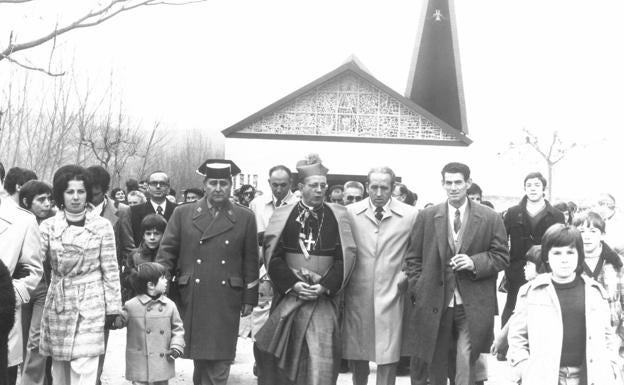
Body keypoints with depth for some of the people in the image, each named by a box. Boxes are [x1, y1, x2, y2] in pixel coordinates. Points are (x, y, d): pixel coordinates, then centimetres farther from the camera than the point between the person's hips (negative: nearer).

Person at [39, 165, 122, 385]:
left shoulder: (102, 226, 0)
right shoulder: (48, 226, 5)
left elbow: (110, 270, 1)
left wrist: (112, 308, 0)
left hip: (90, 306, -2)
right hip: (58, 305, 3)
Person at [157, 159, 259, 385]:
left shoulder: (245, 218, 7)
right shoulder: (183, 214, 7)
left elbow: (251, 261, 7)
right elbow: (166, 252, 5)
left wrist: (249, 298, 5)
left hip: (226, 301, 0)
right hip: (192, 300, 0)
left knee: (220, 360, -1)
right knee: (200, 358, 4)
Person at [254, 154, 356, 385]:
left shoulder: (338, 216, 3)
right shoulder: (283, 215, 3)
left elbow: (346, 256, -1)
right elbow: (272, 255, -1)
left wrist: (325, 286, -12)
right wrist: (292, 284, -12)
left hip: (324, 297, 0)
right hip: (289, 294, 0)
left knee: (321, 355, -4)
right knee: (286, 354, 5)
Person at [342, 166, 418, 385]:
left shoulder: (410, 215, -1)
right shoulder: (350, 213, 1)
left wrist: (407, 274, -2)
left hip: (390, 295, -1)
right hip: (357, 295, 1)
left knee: (388, 358, -3)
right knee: (356, 355, 10)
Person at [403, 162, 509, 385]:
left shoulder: (491, 219, 2)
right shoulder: (426, 217, 5)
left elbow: (501, 257, 4)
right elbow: (413, 258, 8)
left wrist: (475, 263, -13)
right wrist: (418, 291, -1)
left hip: (473, 307, -1)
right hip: (435, 304, 2)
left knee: (466, 365, -7)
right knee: (435, 367, 10)